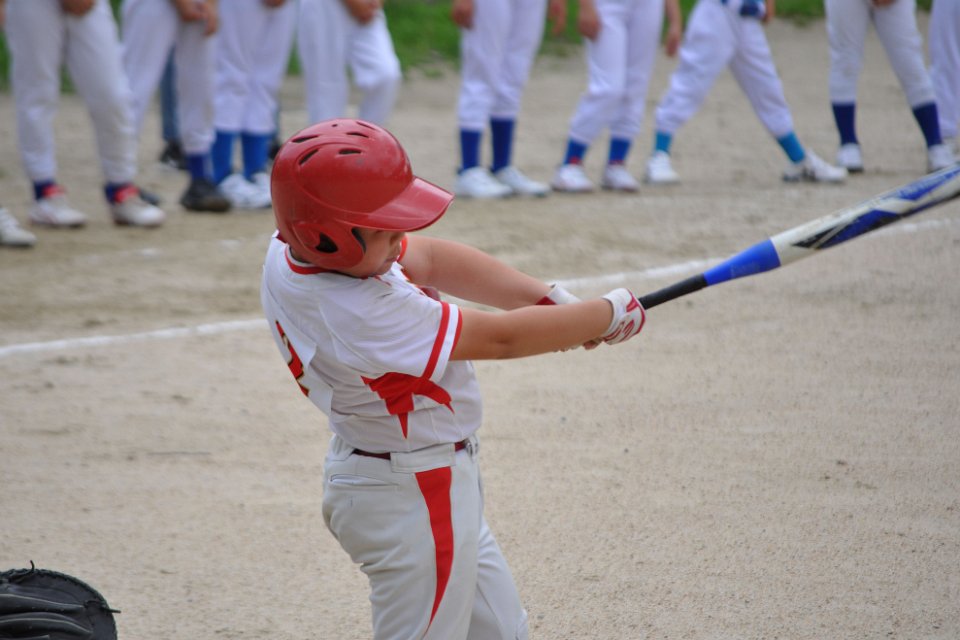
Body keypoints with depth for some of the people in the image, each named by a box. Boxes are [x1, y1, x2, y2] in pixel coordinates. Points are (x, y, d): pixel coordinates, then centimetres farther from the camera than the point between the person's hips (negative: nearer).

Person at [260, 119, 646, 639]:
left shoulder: (297, 245, -9)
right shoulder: (358, 314, -34)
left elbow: (430, 258, -2)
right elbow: (500, 338, -25)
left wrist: (552, 301, -11)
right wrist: (608, 315, -12)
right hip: (414, 494, -10)